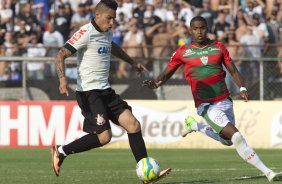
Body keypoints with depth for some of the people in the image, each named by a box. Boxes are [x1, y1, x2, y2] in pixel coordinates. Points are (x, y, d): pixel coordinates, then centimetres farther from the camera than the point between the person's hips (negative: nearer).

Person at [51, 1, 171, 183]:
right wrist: (63, 79, -33)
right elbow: (61, 55, -18)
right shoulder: (86, 33, -13)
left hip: (105, 91, 9)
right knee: (104, 136, -16)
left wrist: (132, 62, 44)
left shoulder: (107, 32, 13)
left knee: (133, 124, -3)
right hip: (89, 91, -9)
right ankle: (61, 152, 2)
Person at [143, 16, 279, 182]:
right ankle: (266, 172, -17)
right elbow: (167, 73, 4)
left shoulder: (218, 47, 7)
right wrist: (157, 82, -19)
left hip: (224, 101, 5)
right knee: (236, 136, -19)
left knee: (227, 140, 17)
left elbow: (233, 71, 9)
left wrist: (242, 88, -9)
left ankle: (195, 126, 37)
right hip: (206, 105, -5)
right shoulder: (183, 52, 0)